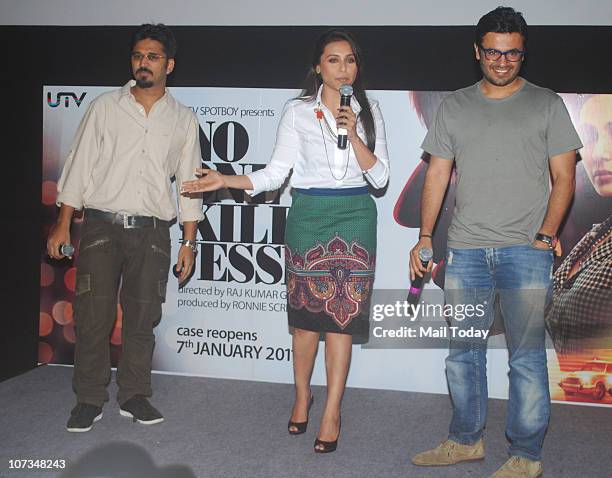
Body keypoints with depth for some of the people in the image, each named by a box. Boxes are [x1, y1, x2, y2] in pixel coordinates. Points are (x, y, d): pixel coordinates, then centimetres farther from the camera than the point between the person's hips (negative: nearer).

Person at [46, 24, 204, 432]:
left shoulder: (184, 119, 9)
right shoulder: (105, 107, 6)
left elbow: (189, 183, 10)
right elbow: (79, 166, 5)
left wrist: (189, 242, 5)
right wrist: (63, 225, -1)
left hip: (153, 232, 1)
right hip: (102, 227, -1)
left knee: (143, 319, 6)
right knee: (93, 316, 0)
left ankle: (134, 395, 21)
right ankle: (89, 400, 13)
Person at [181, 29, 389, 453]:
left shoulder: (369, 111, 7)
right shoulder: (298, 111, 2)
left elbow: (380, 177, 2)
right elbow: (276, 173, -1)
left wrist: (353, 135, -11)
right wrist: (226, 181, -13)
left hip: (355, 217, 1)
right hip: (309, 215, -1)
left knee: (343, 315, -2)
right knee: (307, 312, 5)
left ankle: (332, 411, 6)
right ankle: (302, 395, 27)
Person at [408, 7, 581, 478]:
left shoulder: (546, 104, 5)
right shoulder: (454, 107, 12)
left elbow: (563, 178, 3)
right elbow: (437, 175, 12)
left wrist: (546, 235, -10)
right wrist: (425, 237, 4)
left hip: (525, 250, -3)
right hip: (465, 250, 3)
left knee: (527, 356, -1)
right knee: (463, 351, 10)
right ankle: (467, 440, 25)